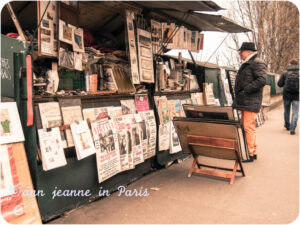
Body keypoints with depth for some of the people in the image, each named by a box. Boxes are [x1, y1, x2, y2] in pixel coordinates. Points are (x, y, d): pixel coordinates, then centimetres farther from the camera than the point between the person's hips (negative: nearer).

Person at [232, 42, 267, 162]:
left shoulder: (257, 63, -8)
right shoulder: (245, 64, 22)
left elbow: (262, 80, -21)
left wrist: (246, 90, -20)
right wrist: (238, 97, 16)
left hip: (251, 102, -10)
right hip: (244, 102, 10)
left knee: (249, 127, -9)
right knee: (247, 127, 13)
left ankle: (251, 154, -2)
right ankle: (253, 151, 23)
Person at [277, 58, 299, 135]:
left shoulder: (285, 73, -4)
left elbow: (279, 84, -4)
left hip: (287, 95, 1)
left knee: (287, 111, 18)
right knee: (295, 112, 1)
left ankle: (287, 126, 32)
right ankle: (292, 129, -7)